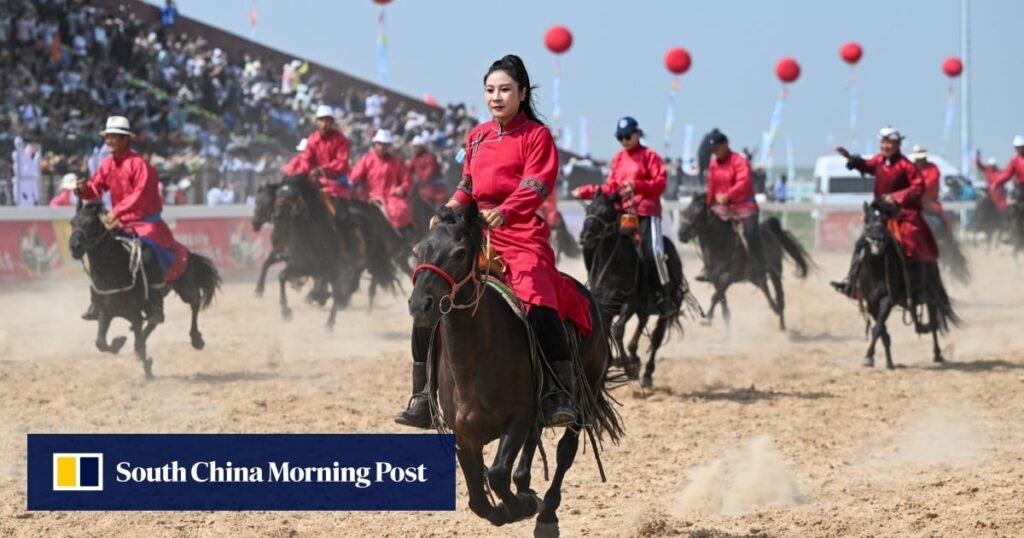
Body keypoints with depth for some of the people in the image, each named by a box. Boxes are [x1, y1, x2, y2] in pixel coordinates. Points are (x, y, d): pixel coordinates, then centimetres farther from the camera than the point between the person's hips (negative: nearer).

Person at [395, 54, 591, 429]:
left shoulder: (536, 135, 1)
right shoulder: (477, 137, 18)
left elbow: (535, 186, -12)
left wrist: (504, 211, -29)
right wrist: (449, 212, 1)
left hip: (520, 234, -6)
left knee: (538, 301, -28)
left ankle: (561, 396, -25)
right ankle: (421, 400, 7)